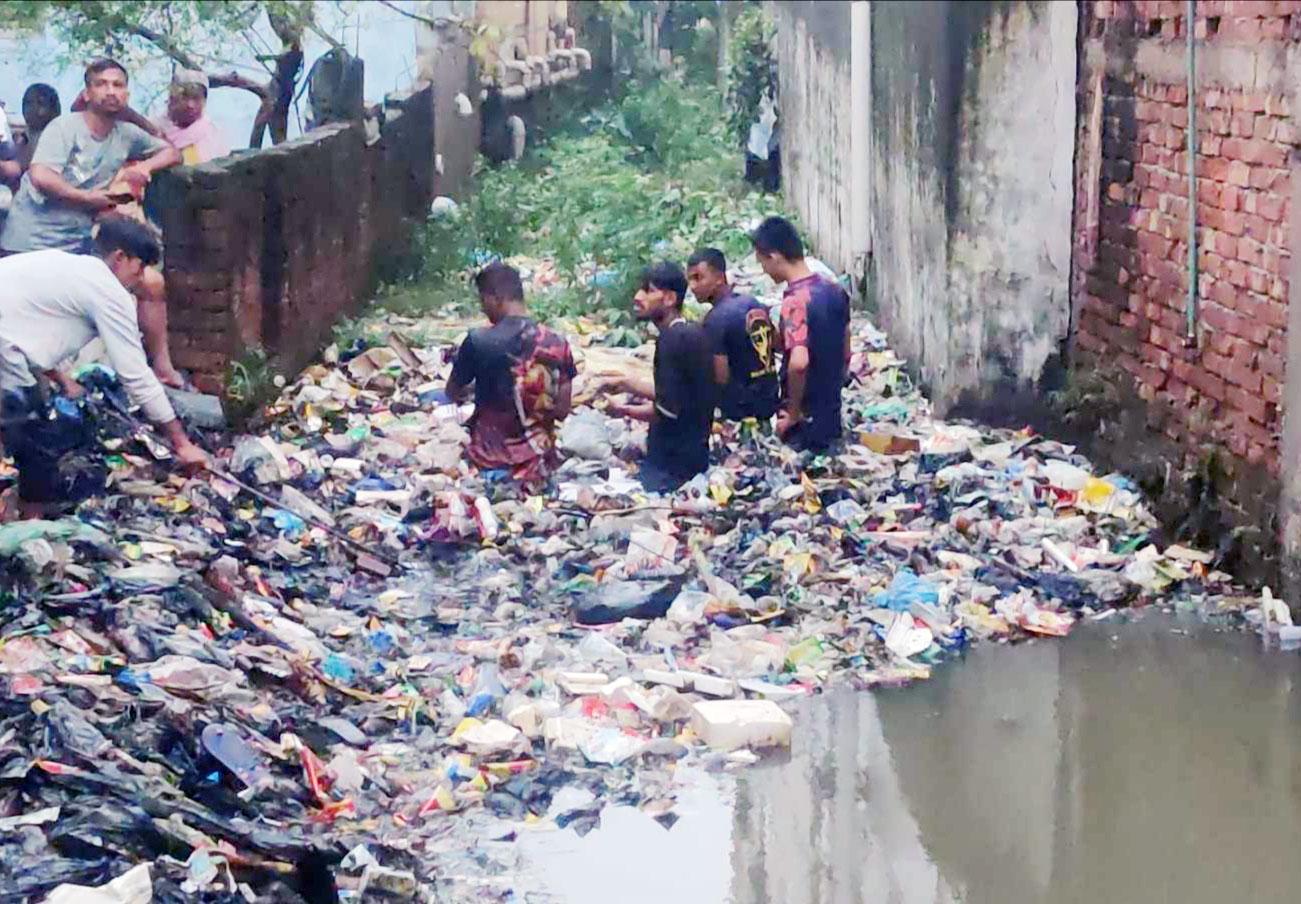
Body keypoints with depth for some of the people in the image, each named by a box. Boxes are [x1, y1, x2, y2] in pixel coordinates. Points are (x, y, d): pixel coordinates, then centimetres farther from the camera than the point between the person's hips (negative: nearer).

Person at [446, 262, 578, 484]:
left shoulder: (478, 341, -16)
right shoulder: (558, 343, -8)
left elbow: (453, 393, 2)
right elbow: (562, 411, -2)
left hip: (492, 455, -4)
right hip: (540, 455, 4)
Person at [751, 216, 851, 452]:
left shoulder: (795, 301, -23)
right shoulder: (834, 290, 2)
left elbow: (798, 363, -37)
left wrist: (793, 414, -24)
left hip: (804, 424, -7)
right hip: (832, 417, 7)